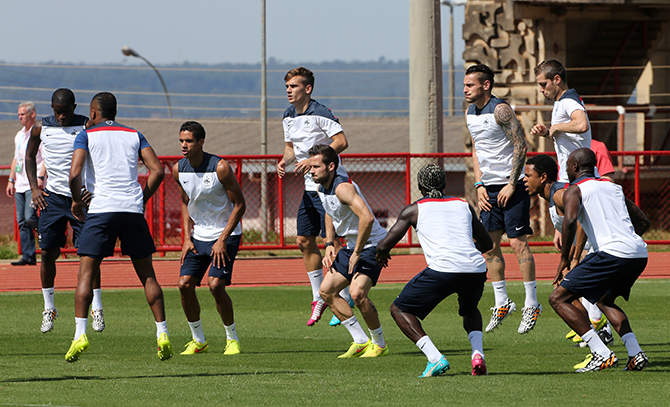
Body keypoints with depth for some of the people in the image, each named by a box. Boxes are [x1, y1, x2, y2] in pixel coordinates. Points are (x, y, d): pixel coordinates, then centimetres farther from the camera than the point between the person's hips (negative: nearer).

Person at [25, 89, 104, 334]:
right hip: (53, 196, 2)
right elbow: (29, 156, 17)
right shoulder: (41, 129, 2)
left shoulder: (87, 128, -4)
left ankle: (97, 307, 4)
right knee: (47, 251, -1)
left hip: (82, 195, -2)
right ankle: (49, 308, 12)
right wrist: (34, 188, 6)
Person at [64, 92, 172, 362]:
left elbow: (75, 173, -9)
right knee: (147, 275, 10)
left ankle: (80, 334, -13)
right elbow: (157, 170, 4)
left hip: (101, 209, -3)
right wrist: (142, 199, 13)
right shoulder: (134, 135, 15)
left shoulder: (87, 135, 5)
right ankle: (162, 334, 4)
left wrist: (76, 201, 6)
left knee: (86, 274, 0)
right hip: (133, 209, 3)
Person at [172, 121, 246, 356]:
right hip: (198, 236, 5)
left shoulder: (219, 167, -19)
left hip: (226, 235, -5)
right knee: (185, 284, -7)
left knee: (216, 285, -19)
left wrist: (222, 240, -17)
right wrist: (187, 238, 4)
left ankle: (232, 339, 1)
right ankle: (198, 340, 10)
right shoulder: (179, 170, -2)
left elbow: (240, 205, -13)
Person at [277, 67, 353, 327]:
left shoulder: (320, 113, -16)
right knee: (305, 241, 8)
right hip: (310, 187, 9)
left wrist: (313, 161, -27)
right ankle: (318, 298, 20)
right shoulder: (289, 117, 9)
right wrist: (285, 160, -1)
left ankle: (344, 299, -3)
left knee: (331, 240, -11)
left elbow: (341, 142, -22)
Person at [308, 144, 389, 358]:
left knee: (357, 293, -25)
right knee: (326, 290, 6)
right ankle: (360, 342, 12)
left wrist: (357, 253, -30)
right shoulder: (322, 188, 4)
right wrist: (329, 244, 10)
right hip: (352, 245, 10)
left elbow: (367, 218, -37)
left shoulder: (343, 187, -26)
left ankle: (379, 344, -4)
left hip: (371, 244, -10)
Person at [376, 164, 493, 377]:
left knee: (399, 309, 14)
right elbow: (487, 244, 35)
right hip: (477, 269, 4)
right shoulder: (464, 205, 25)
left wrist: (381, 255, 38)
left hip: (442, 269, -4)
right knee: (470, 310, 36)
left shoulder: (414, 209, 15)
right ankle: (478, 354, 8)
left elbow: (384, 245, 14)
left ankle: (435, 359, -3)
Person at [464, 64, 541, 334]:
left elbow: (520, 146, -16)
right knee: (489, 245, 7)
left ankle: (532, 304, -1)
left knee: (518, 243, -8)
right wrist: (479, 185, 8)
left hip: (512, 186, -8)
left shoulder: (500, 110, -14)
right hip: (490, 189, 8)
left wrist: (511, 185, -17)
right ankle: (502, 304, 16)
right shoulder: (470, 114, 11)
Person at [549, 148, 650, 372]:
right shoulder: (613, 187, 26)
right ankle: (636, 354, 14)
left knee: (558, 299, 1)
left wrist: (564, 259, -7)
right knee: (604, 300, 33)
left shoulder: (575, 190, 4)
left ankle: (602, 355, -8)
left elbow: (570, 220, -16)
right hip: (640, 254, 8)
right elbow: (643, 221, 30)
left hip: (611, 253, -8)